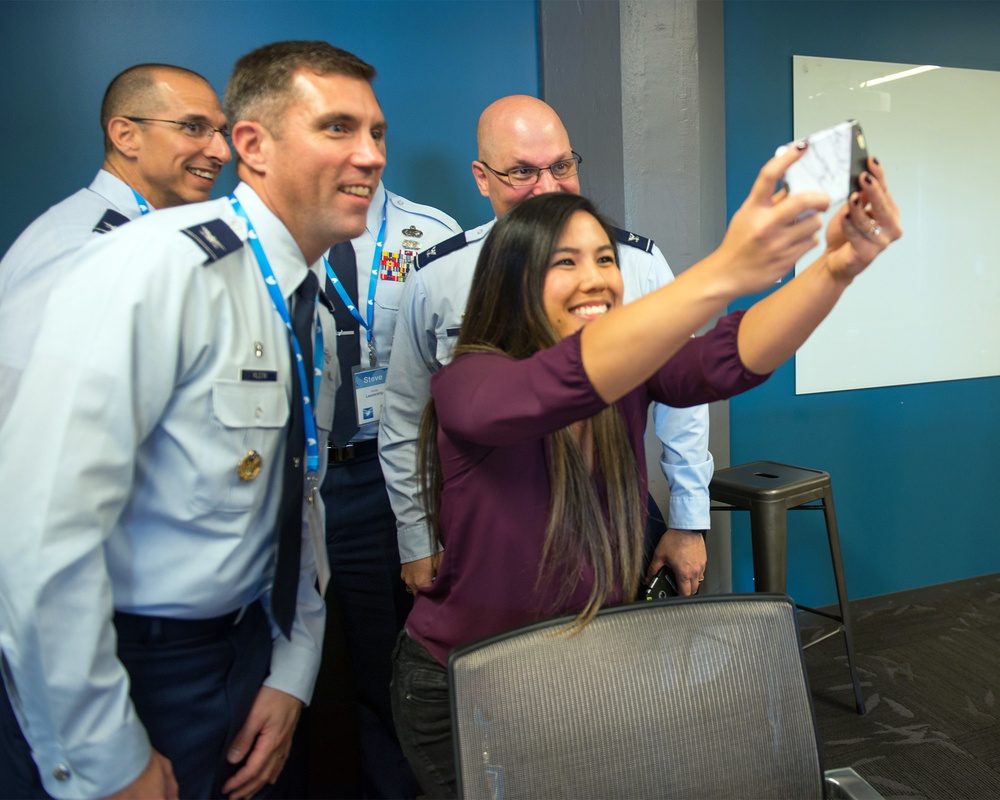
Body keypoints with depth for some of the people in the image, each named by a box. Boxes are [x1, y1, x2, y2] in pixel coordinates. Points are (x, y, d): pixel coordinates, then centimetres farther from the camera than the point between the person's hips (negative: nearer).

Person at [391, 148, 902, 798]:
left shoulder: (631, 368, -8)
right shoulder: (467, 385, -24)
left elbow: (731, 360, -27)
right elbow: (567, 381, -45)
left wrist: (836, 267, -44)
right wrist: (723, 273, -56)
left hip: (597, 671, 5)